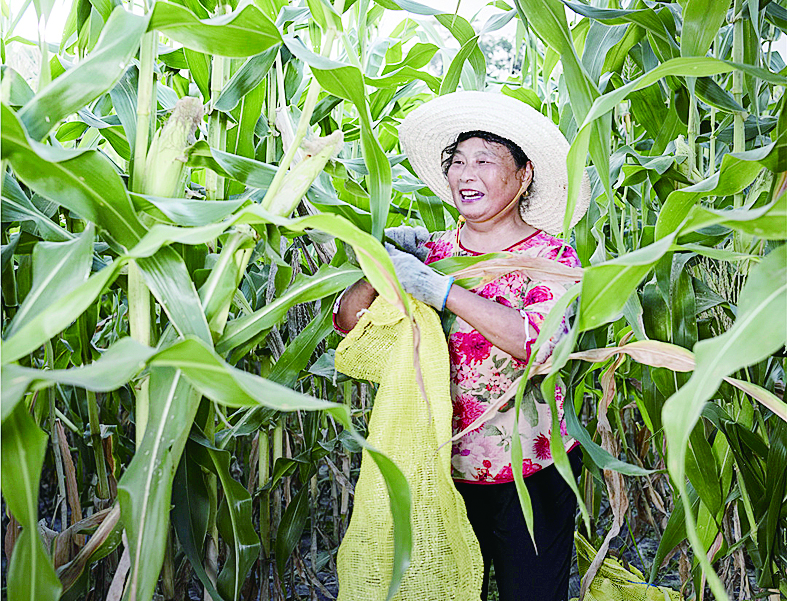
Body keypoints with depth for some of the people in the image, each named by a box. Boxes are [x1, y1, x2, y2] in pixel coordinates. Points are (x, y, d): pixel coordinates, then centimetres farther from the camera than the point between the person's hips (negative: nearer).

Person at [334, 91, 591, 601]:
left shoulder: (550, 257, -8)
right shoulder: (432, 251, 1)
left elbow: (540, 342, -27)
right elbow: (349, 320, 1)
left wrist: (437, 288, -27)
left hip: (530, 477, -3)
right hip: (443, 471, 3)